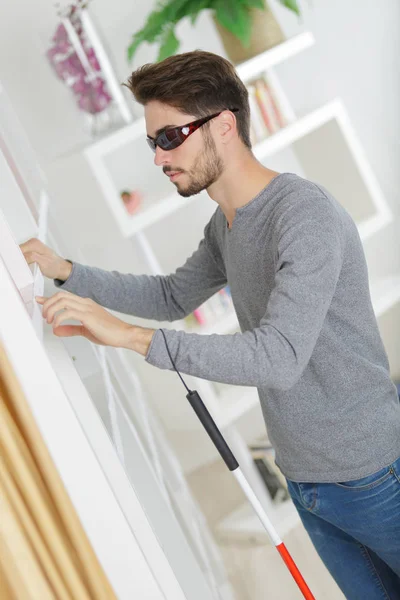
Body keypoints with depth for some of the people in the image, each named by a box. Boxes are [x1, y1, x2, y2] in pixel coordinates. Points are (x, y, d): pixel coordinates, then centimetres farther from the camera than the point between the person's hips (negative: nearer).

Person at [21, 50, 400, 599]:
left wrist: (130, 335, -33)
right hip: (305, 481, 8)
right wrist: (67, 272, 6)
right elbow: (174, 296, 18)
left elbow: (279, 356, -32)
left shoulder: (306, 213, -24)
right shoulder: (225, 225, 5)